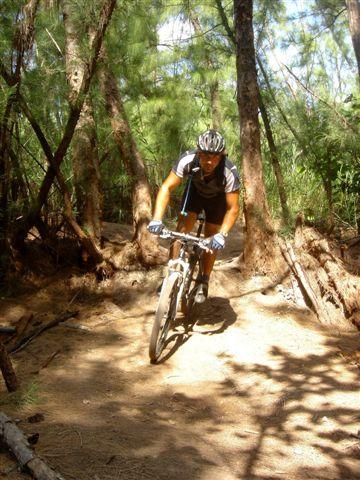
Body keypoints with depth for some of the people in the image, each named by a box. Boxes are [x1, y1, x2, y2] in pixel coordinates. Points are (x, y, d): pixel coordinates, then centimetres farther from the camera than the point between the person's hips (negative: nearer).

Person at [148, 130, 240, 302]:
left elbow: (233, 209, -34)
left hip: (218, 197, -1)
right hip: (195, 190, 1)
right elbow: (166, 187, -33)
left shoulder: (230, 172, -40)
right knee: (181, 230, -15)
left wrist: (222, 235, -48)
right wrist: (157, 219, -45)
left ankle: (204, 282, 19)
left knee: (212, 241, 0)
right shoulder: (187, 160, -37)